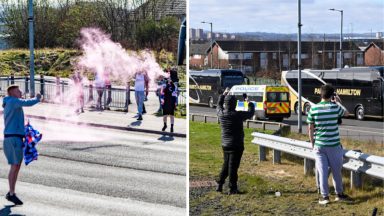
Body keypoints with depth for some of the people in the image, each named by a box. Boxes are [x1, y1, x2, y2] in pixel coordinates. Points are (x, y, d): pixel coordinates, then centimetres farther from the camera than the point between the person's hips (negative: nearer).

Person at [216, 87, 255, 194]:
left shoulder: (221, 114, -4)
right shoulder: (237, 115, -18)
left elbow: (219, 105, 19)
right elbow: (251, 113, -3)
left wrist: (224, 94, 29)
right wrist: (250, 104, 16)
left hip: (225, 144, 6)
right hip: (236, 145, -6)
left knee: (226, 165, 20)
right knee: (233, 166, -2)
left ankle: (219, 185, 20)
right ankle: (232, 189, 2)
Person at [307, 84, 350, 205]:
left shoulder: (313, 109, -4)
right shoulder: (335, 107, -6)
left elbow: (310, 128, 0)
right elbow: (346, 113, 16)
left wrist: (312, 143, 11)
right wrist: (339, 102, 29)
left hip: (319, 145, 1)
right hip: (334, 145, 0)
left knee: (322, 171, 4)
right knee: (336, 170, 13)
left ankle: (325, 196, 4)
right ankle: (339, 194, 25)